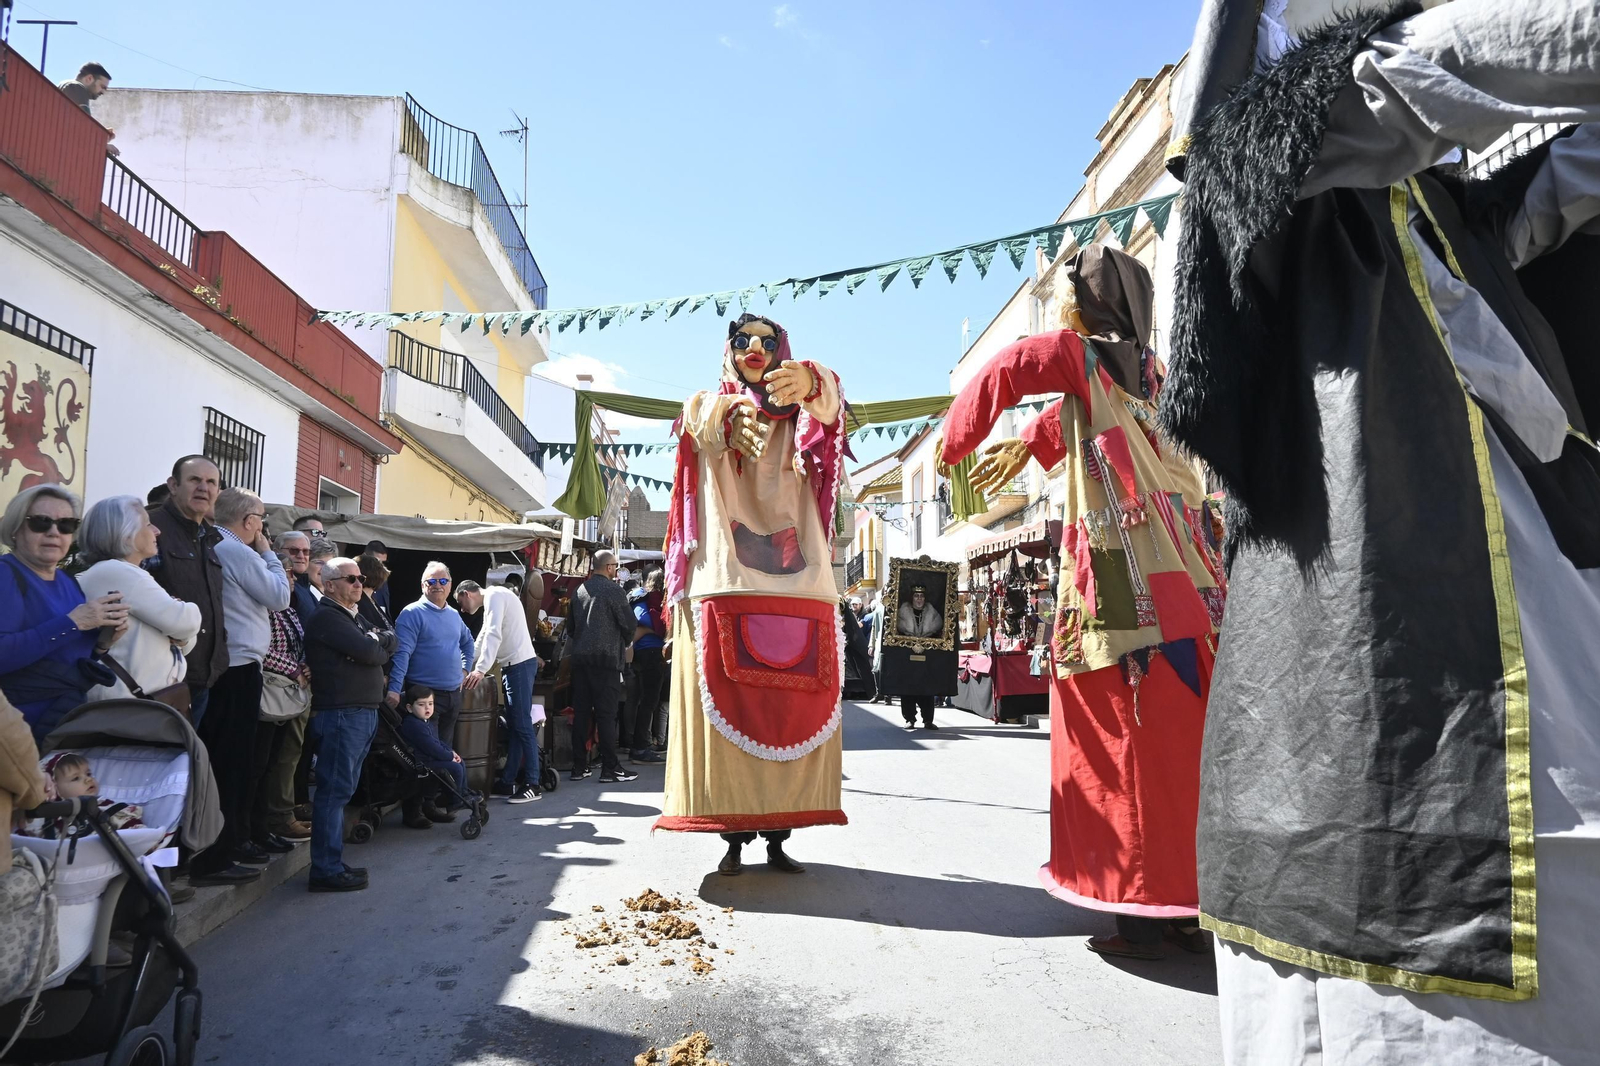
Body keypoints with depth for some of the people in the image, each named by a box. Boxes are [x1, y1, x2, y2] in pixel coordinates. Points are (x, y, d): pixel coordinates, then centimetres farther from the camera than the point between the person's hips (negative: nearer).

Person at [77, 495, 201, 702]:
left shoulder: (125, 575, 16)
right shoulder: (117, 573, -15)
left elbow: (176, 626, 15)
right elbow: (184, 621, -22)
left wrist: (181, 639, -8)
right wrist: (189, 611, 0)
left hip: (148, 696, 9)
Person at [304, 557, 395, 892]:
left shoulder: (354, 616, 21)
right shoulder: (326, 617, -9)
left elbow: (391, 642, 12)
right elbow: (368, 652, -18)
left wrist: (376, 641, -7)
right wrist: (377, 646, 3)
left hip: (363, 712, 10)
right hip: (340, 713, -10)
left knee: (342, 789, 13)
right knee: (334, 790, -6)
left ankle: (333, 863, 21)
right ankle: (326, 870, -2)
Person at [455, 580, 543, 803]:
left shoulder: (494, 596, -9)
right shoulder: (493, 600, 22)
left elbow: (493, 635, -22)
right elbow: (483, 638, 28)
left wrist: (481, 669, -27)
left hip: (520, 665, -10)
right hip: (514, 666, 10)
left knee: (522, 725, -9)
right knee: (514, 725, 11)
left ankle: (532, 784, -7)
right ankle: (508, 782, 15)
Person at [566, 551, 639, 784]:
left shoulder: (579, 590, 12)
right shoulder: (612, 589, -7)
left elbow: (571, 625, 18)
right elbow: (628, 622, -7)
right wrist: (626, 642, 12)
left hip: (580, 657, 6)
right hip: (606, 657, -6)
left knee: (581, 712, 8)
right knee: (606, 714, -4)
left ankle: (579, 766, 11)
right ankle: (610, 768, -2)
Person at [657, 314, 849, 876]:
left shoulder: (798, 418, 15)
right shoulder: (706, 406, 16)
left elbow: (829, 407, -11)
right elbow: (704, 434, -10)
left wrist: (809, 382, -36)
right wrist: (728, 416, -34)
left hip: (798, 585, 1)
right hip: (723, 582, -1)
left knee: (789, 713, 0)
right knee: (725, 709, -4)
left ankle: (777, 834, 9)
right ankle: (733, 835, 4)